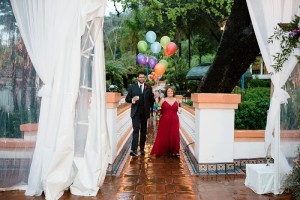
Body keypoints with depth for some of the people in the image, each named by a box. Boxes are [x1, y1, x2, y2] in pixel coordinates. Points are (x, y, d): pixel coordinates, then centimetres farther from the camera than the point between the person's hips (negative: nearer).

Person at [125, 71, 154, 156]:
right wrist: (132, 100, -16)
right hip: (136, 112, -2)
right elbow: (127, 99, 3)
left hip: (145, 112, 2)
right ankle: (134, 150, -14)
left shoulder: (149, 88, 6)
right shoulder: (132, 87, 5)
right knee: (136, 130, -11)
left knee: (143, 131, 10)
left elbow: (152, 99, 7)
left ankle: (142, 148, 22)